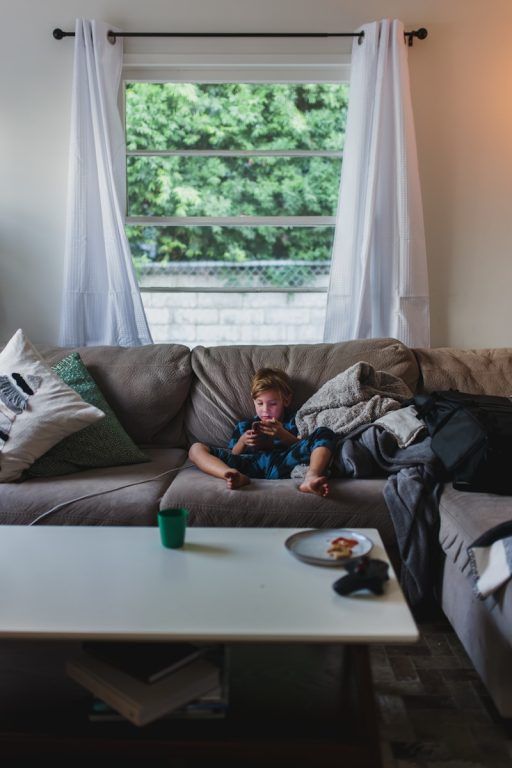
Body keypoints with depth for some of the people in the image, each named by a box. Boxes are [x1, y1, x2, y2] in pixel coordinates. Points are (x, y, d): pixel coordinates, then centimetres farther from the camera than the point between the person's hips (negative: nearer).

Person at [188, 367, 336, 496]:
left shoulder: (293, 421, 29)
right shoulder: (245, 425, 33)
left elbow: (303, 447, 12)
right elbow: (231, 457, 22)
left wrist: (283, 434, -4)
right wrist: (242, 442, 2)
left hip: (282, 462, -1)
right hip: (250, 463, 1)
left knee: (325, 433, -18)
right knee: (196, 449, -13)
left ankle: (311, 478, -48)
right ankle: (236, 476, -43)